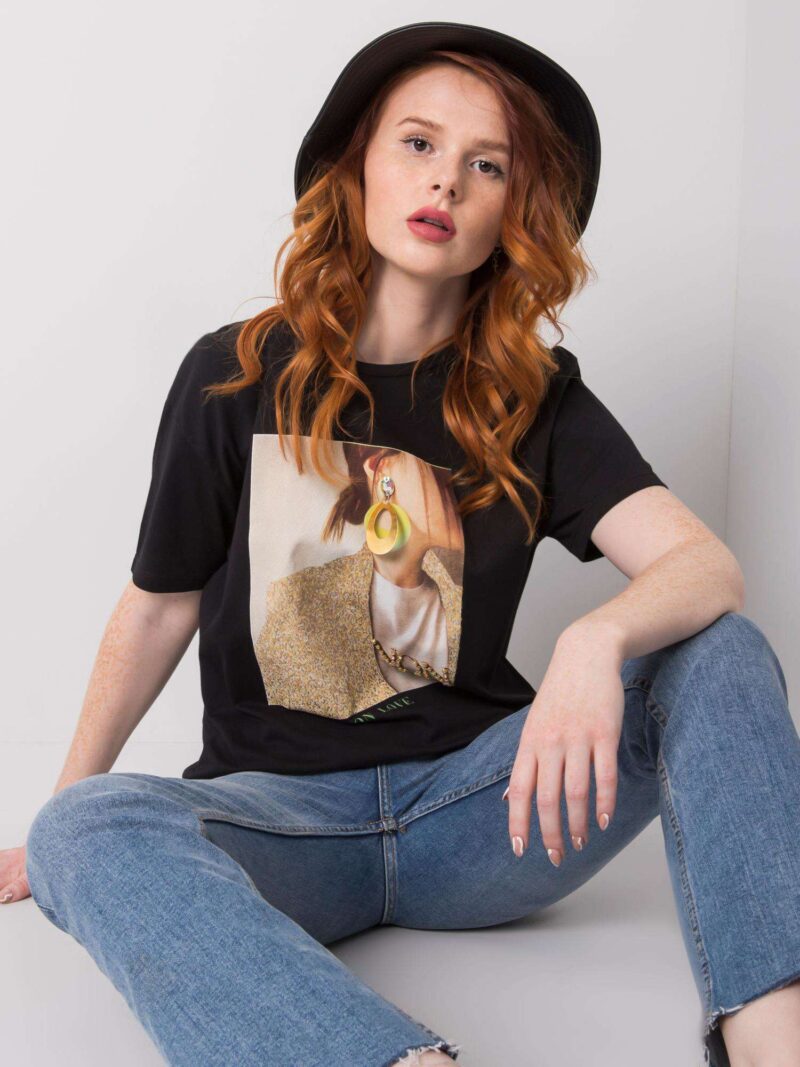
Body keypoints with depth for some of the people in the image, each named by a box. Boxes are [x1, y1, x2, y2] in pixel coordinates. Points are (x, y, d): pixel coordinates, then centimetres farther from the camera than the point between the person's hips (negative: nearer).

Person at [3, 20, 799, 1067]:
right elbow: (159, 607, 10)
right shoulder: (237, 375, 3)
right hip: (280, 806, -1)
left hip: (474, 800, 1)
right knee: (86, 833, -33)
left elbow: (711, 566, -10)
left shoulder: (537, 399, 4)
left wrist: (598, 641, -33)